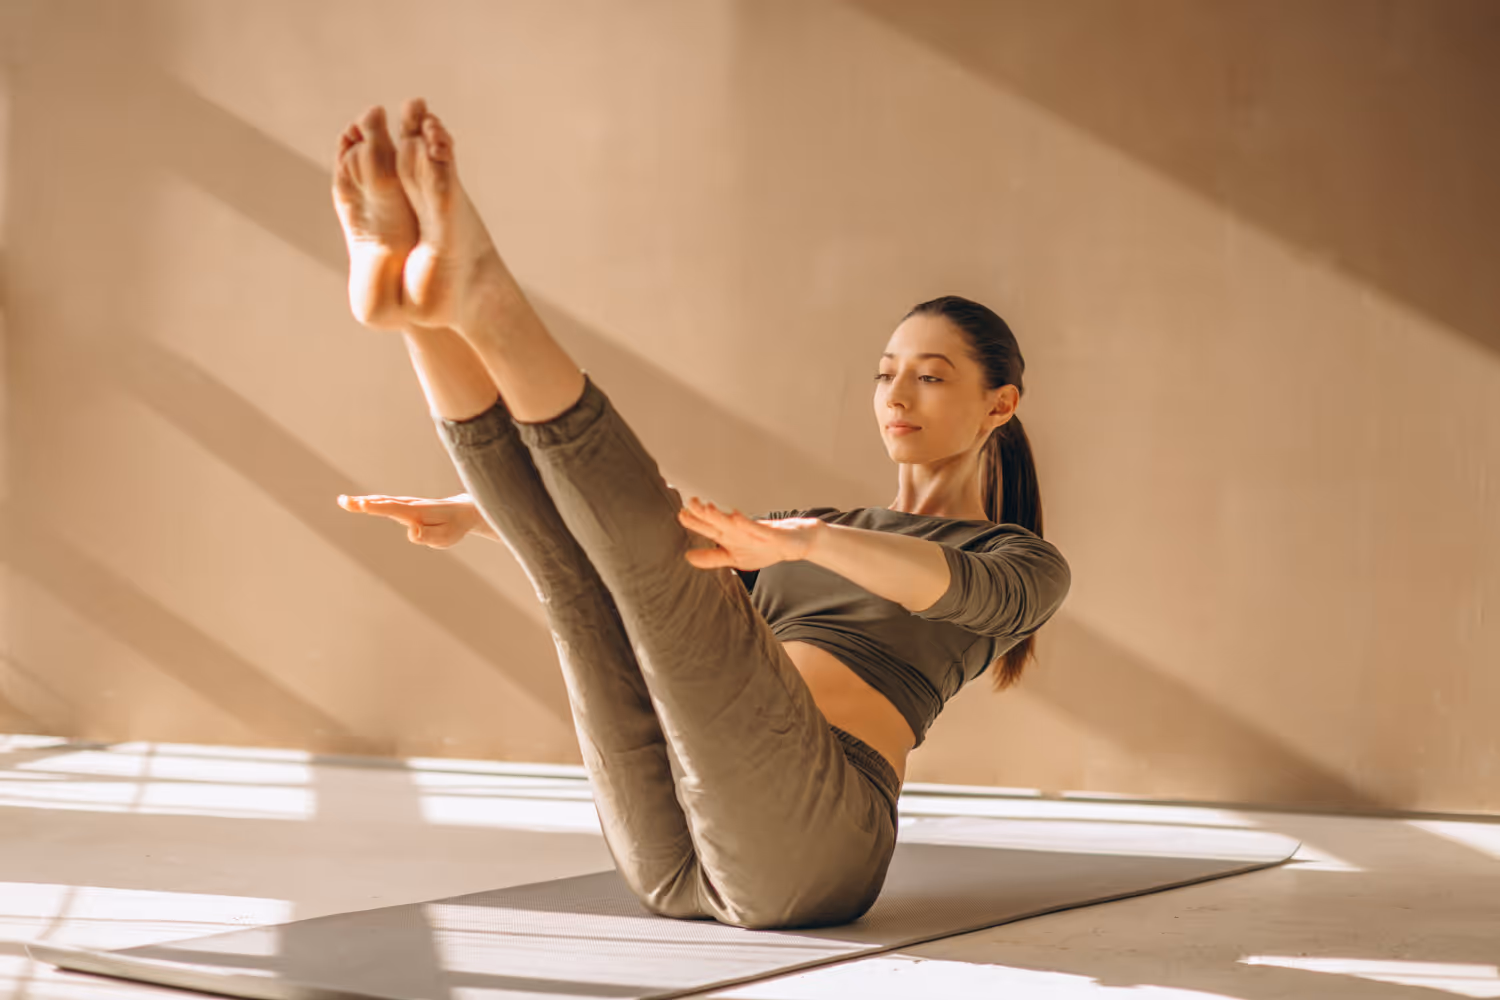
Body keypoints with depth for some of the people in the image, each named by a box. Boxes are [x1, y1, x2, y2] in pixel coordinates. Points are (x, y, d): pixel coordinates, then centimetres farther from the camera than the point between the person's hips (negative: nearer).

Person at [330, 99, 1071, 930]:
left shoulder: (1023, 565, 15)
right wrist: (477, 509, 5)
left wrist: (807, 541, -33)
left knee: (656, 562, -27)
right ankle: (419, 308, -34)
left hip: (800, 843, -6)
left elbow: (956, 586, -11)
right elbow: (674, 533, 23)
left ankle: (478, 292, -34)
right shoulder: (817, 529, 36)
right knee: (582, 555, -11)